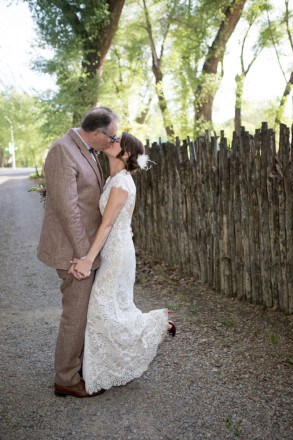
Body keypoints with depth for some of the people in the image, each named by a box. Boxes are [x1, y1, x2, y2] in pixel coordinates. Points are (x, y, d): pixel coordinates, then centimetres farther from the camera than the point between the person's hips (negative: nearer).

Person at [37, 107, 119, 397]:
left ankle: (83, 362, 36)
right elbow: (66, 207, -24)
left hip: (86, 245, 10)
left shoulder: (88, 151, 10)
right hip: (73, 249, -10)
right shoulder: (63, 151, -21)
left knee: (85, 309, 20)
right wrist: (83, 254, -22)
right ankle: (66, 380, 16)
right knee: (76, 314, 0)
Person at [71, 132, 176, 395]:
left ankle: (159, 323, 11)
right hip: (112, 252, 9)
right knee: (113, 307, 13)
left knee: (104, 309, -4)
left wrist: (88, 259, -24)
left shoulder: (121, 182, -18)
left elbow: (107, 224, -23)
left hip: (117, 253, -9)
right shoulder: (113, 179, 11)